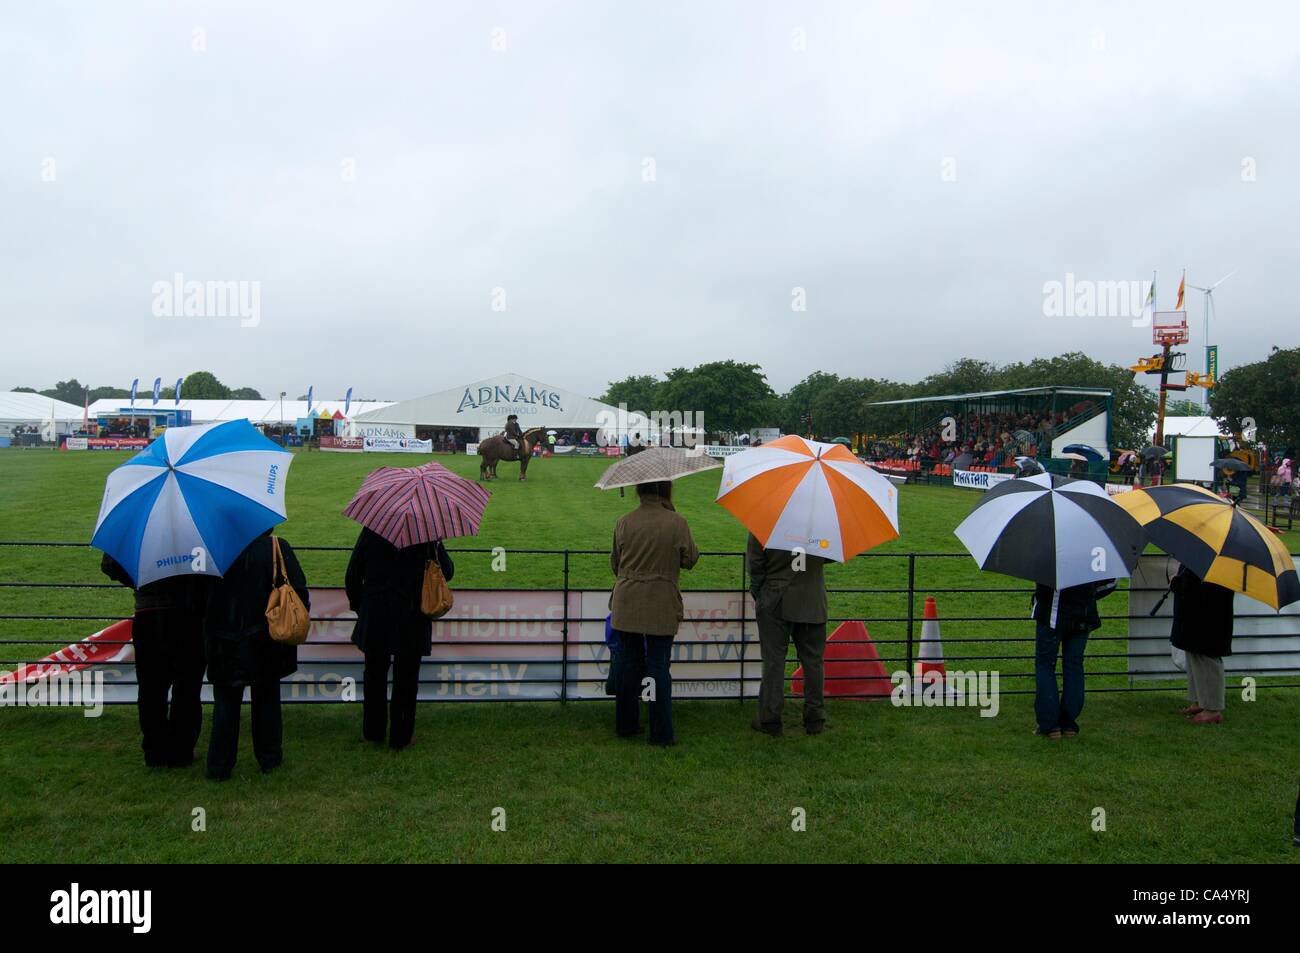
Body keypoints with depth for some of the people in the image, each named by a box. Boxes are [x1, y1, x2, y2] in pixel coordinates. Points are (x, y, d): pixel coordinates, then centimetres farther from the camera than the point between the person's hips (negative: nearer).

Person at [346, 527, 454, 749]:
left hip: (374, 620, 1)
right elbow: (447, 573, -3)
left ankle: (373, 733, 29)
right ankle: (400, 737, 19)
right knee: (406, 680, 11)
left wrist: (358, 606, 13)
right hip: (413, 623, -1)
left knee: (374, 676, 18)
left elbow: (353, 576, 0)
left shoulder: (371, 531, -6)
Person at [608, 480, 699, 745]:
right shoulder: (676, 522, -10)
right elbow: (690, 559, 0)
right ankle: (661, 732, 8)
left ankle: (626, 724, 24)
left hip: (626, 602, 3)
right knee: (658, 665, 4)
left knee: (628, 662, 14)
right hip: (662, 606, -3)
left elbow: (615, 562, 9)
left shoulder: (624, 522, -1)